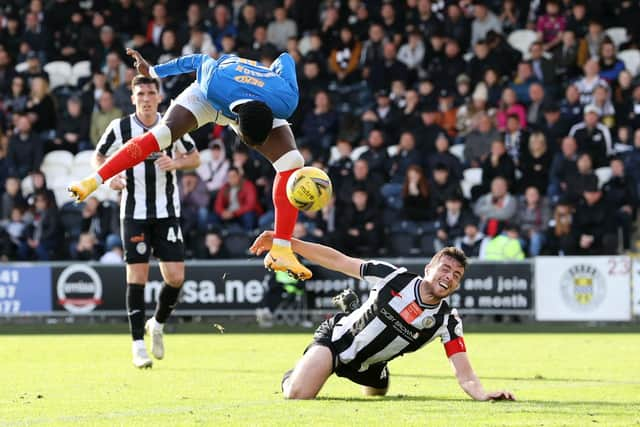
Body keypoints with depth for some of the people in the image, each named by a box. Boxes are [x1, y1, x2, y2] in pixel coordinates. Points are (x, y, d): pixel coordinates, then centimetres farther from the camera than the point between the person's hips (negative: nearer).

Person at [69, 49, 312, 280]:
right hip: (210, 98, -1)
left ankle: (281, 251, -15)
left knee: (292, 163, -19)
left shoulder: (285, 102, -40)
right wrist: (153, 71, -2)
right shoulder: (213, 84, -44)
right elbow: (200, 61, -19)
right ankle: (93, 182, -17)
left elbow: (285, 60, -18)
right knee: (159, 134, -24)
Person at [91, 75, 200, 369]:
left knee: (175, 276, -6)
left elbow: (195, 157, 10)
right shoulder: (120, 127, -3)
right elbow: (98, 157, 10)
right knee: (137, 276, -6)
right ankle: (138, 344, 0)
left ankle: (157, 324, 22)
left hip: (167, 212, 1)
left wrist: (175, 162, -12)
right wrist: (109, 176, -11)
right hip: (134, 212, -1)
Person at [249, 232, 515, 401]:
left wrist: (484, 394, -49)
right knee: (297, 396, -21)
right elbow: (337, 261, -14)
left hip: (368, 366, 4)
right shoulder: (393, 277, -22)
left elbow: (465, 376, -24)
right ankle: (291, 378, 17)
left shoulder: (448, 321, -19)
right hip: (337, 337, -4)